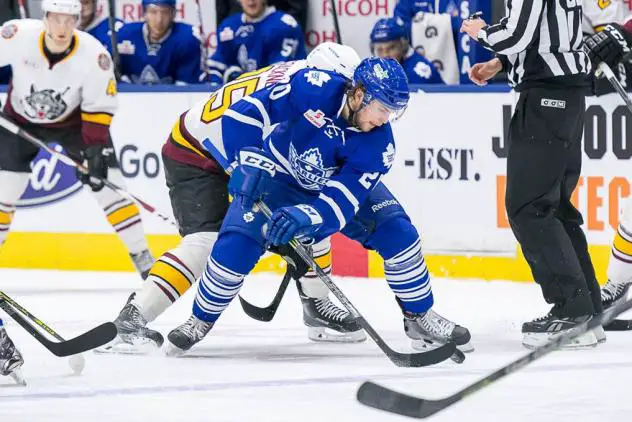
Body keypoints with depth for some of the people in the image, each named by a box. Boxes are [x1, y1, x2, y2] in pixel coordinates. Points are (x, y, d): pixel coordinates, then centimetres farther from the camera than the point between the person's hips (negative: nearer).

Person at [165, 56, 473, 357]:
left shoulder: (378, 145, -26)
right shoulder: (312, 89, -35)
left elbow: (342, 201, -32)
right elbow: (246, 112, -29)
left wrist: (305, 217, -50)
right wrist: (247, 162, -35)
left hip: (343, 182, 3)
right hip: (276, 175, -3)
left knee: (396, 231, -13)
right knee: (236, 244, -20)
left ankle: (420, 316, 8)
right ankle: (201, 321, 5)